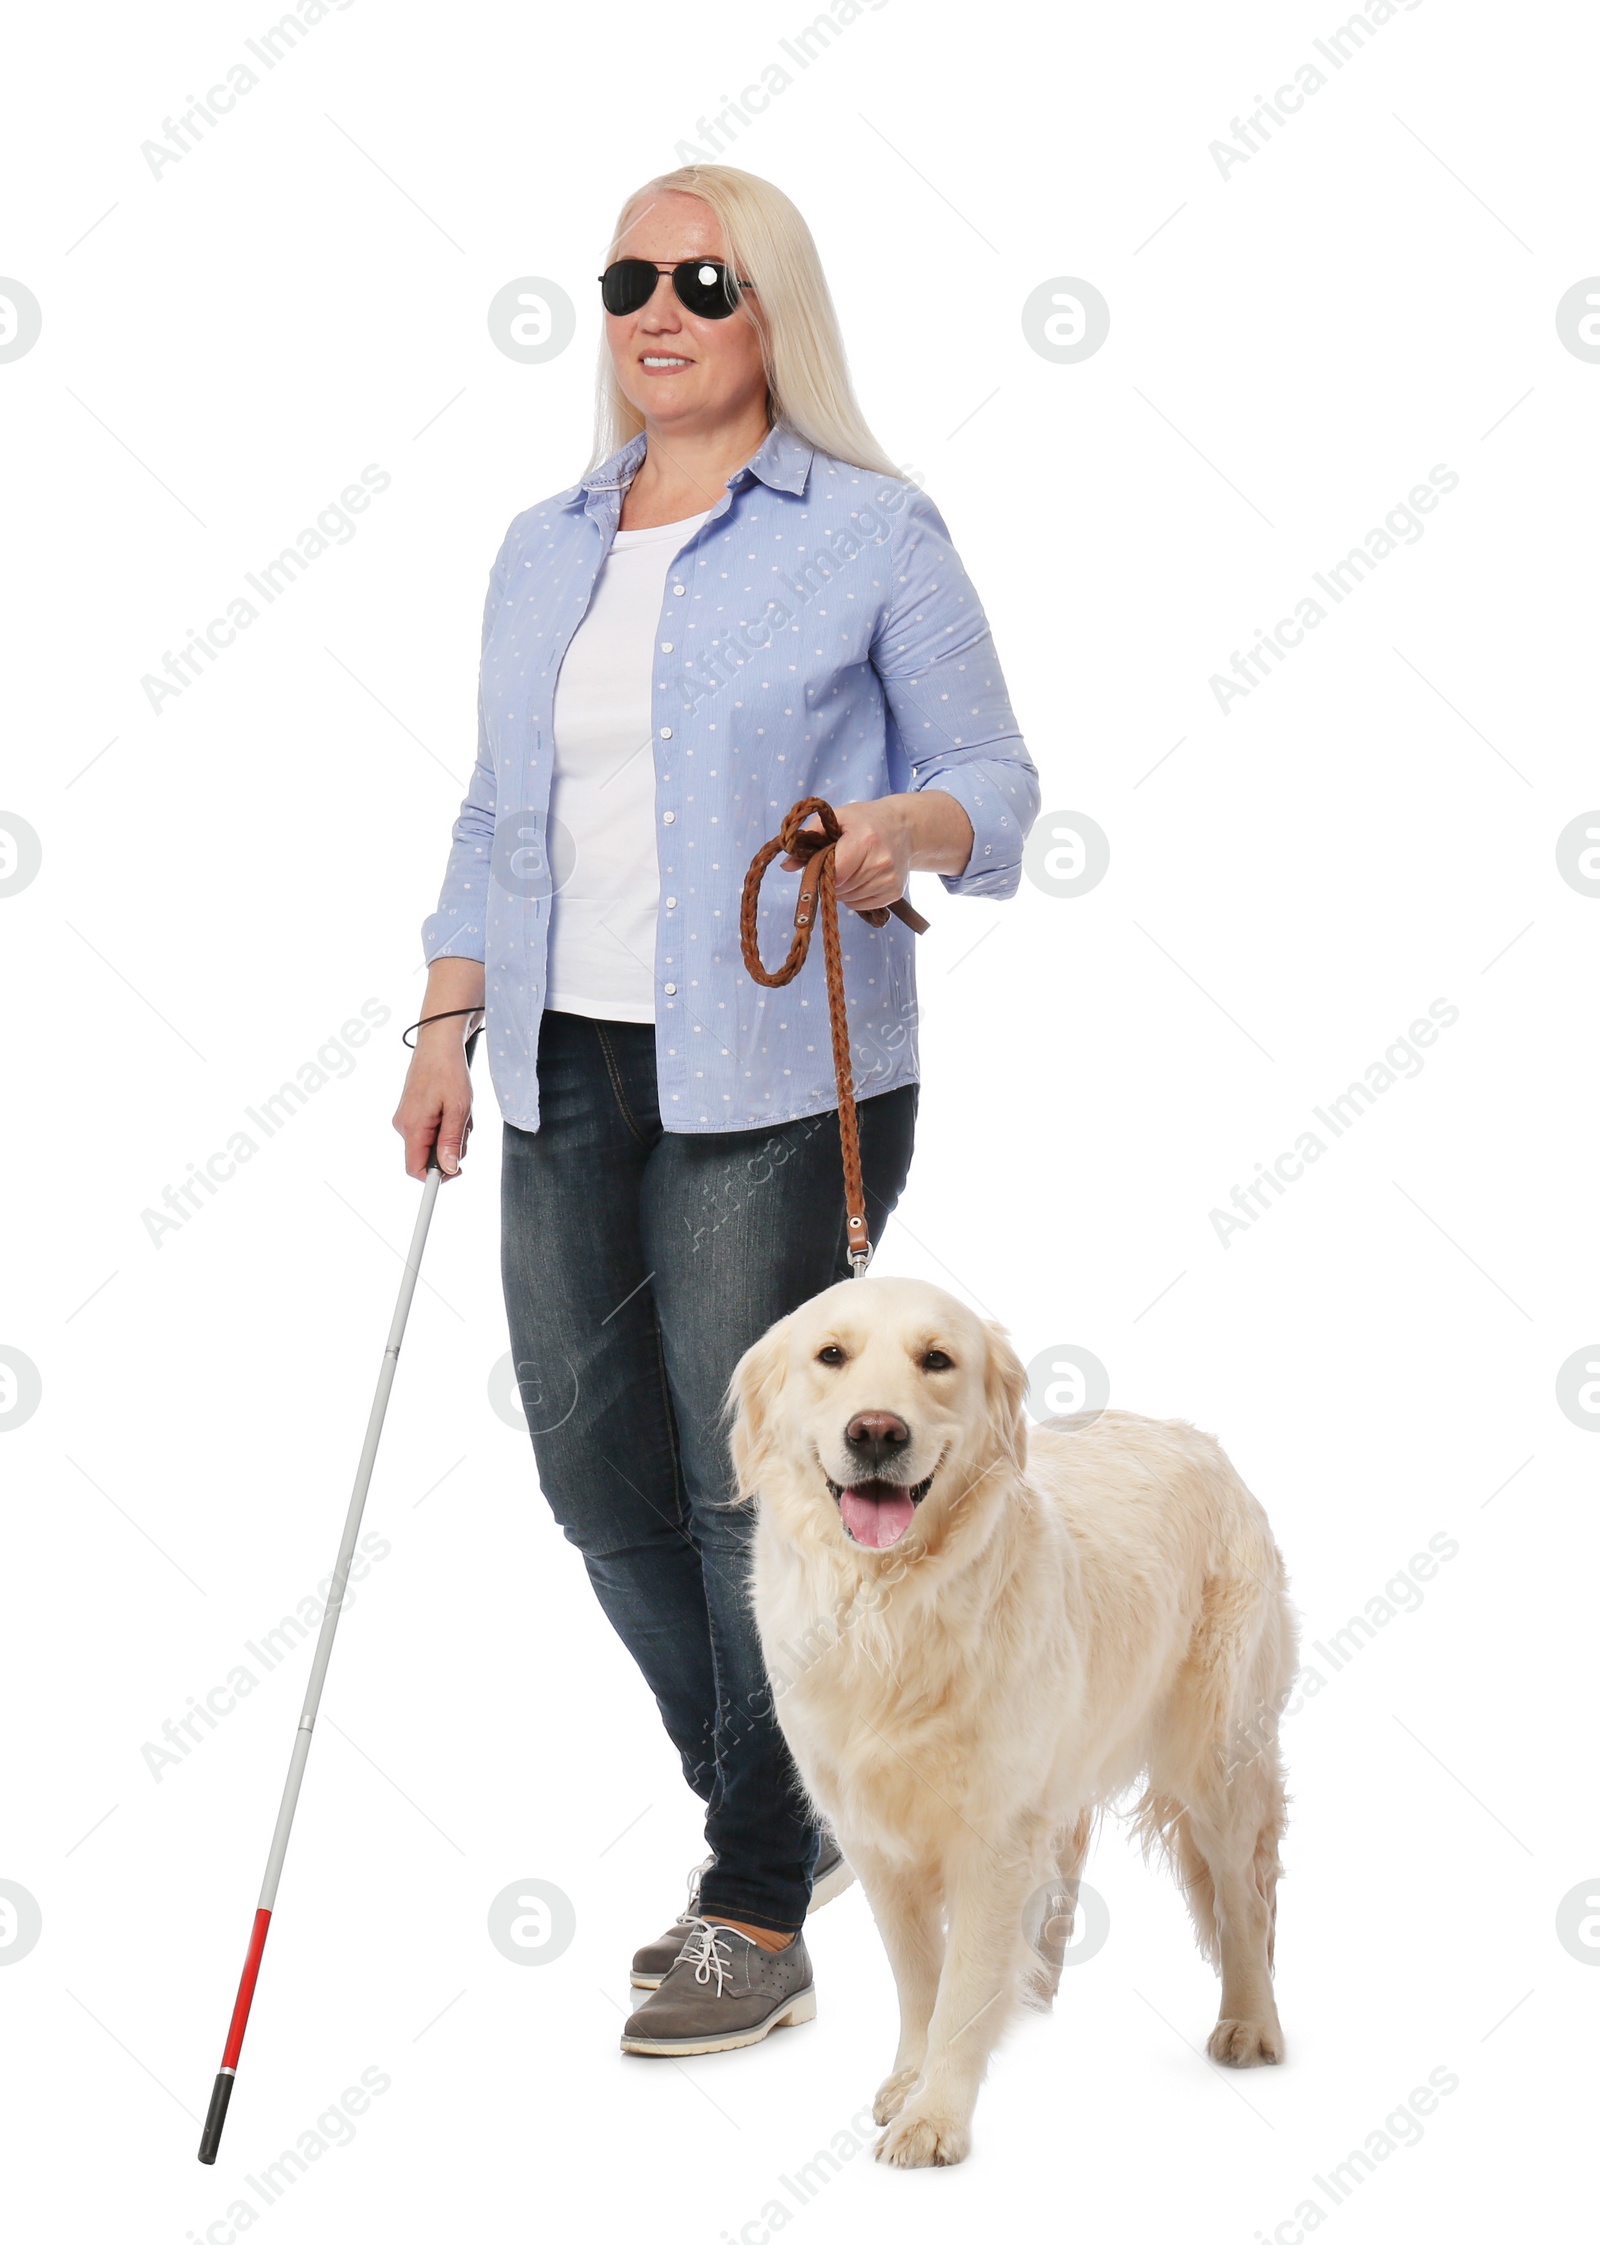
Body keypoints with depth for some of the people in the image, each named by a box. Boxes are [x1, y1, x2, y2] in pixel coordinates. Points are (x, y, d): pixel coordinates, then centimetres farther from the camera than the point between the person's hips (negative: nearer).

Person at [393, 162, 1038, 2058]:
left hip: (778, 1081, -6)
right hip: (570, 1071, 6)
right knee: (594, 1465, 8)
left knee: (748, 1476, -4)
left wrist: (908, 830, -22)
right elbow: (497, 817, 18)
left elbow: (993, 780, -1)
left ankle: (759, 1919, 10)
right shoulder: (543, 552, 15)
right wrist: (447, 1025, 8)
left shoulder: (872, 535, -2)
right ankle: (783, 1812, 29)